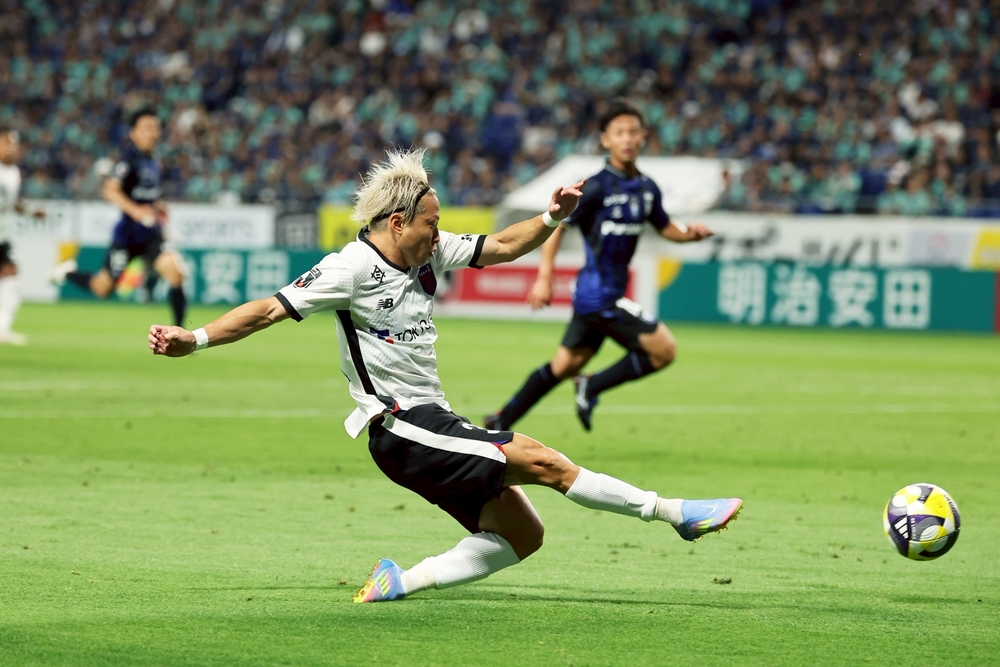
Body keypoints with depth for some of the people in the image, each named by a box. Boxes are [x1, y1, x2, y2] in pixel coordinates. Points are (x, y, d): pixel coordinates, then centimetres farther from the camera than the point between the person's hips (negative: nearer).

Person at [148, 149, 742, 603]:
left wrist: (552, 217, 3)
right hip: (401, 428, -9)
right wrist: (194, 340, -24)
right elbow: (270, 311, -14)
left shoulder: (429, 252, 10)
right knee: (543, 462, -15)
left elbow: (499, 247, 19)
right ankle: (671, 511, -7)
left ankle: (403, 582, 1)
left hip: (434, 425, 9)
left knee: (521, 536, 4)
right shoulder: (352, 268, -12)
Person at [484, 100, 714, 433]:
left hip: (611, 294, 8)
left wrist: (691, 233, -1)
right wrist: (544, 278, -19)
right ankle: (591, 387, 2)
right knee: (663, 349, -12)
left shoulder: (647, 188, 9)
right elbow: (557, 224, -12)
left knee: (564, 365, 16)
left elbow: (665, 228, 21)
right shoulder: (597, 187, -14)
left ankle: (501, 422, 25)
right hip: (598, 295, -8)